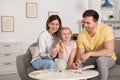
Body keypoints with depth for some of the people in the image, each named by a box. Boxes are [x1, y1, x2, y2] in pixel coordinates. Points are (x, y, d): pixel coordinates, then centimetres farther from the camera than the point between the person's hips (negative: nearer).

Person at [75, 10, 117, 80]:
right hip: (91, 59, 3)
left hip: (108, 59, -3)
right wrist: (78, 61, -34)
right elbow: (80, 54, -11)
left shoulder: (106, 30, -23)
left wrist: (89, 53, -35)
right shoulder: (81, 35, -12)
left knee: (101, 59, -34)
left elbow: (109, 52, -29)